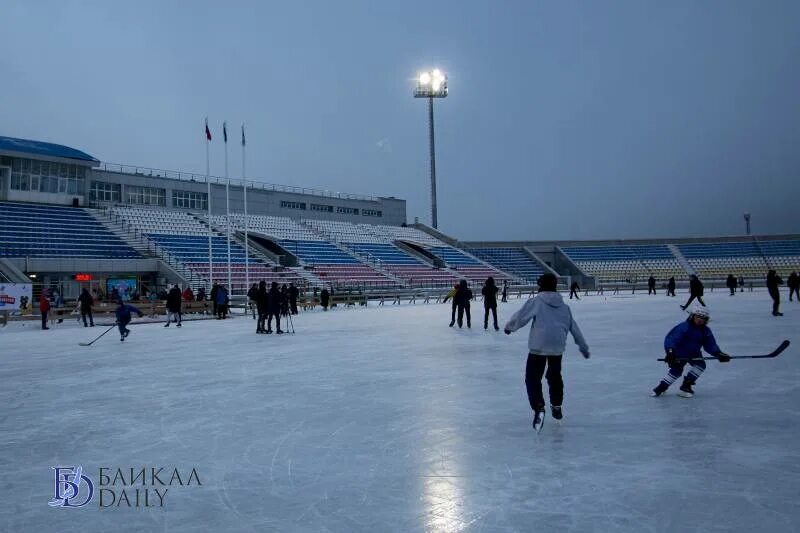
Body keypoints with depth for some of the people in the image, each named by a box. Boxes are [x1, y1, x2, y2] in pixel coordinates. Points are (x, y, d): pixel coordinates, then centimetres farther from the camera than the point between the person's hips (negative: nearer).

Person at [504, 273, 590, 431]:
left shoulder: (536, 301, -2)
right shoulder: (564, 306, 12)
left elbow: (520, 317, -5)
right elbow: (574, 328, 17)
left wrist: (509, 327, 15)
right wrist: (583, 347, 26)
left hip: (538, 346, -5)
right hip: (558, 347, 5)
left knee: (533, 378, -1)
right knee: (555, 376, 25)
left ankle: (538, 408, -20)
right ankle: (556, 406, 37)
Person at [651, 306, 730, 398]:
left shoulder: (706, 331, -3)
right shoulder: (683, 327, -23)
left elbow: (711, 345, 0)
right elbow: (671, 338, -31)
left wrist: (719, 354, -17)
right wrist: (670, 351, -44)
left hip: (694, 354, 6)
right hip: (679, 353, -5)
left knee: (700, 365, -18)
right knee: (676, 370, -15)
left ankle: (686, 386, -4)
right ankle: (661, 387, 1)